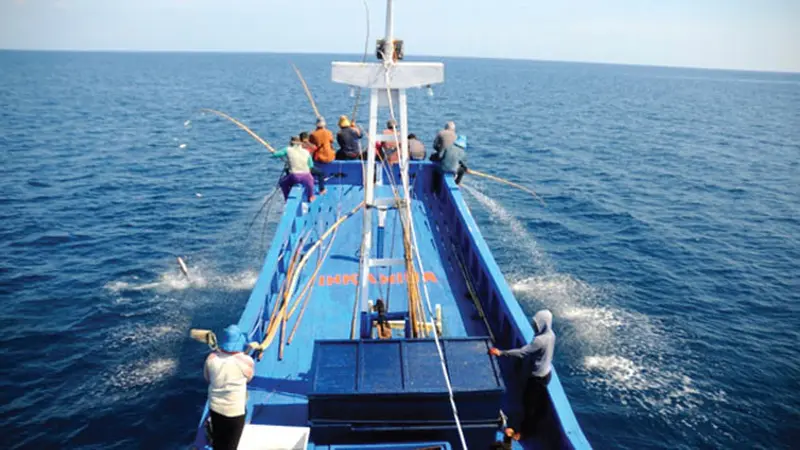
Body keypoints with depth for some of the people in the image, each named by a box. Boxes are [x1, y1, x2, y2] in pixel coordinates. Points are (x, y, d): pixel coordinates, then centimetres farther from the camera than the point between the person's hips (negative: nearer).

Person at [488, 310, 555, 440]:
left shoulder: (540, 340, -35)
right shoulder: (550, 334, -5)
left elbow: (521, 352, -35)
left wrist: (500, 352, -33)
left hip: (538, 376, -9)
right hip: (545, 372, 9)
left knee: (528, 402, 7)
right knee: (540, 400, 26)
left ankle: (522, 430, 22)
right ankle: (534, 424, 47)